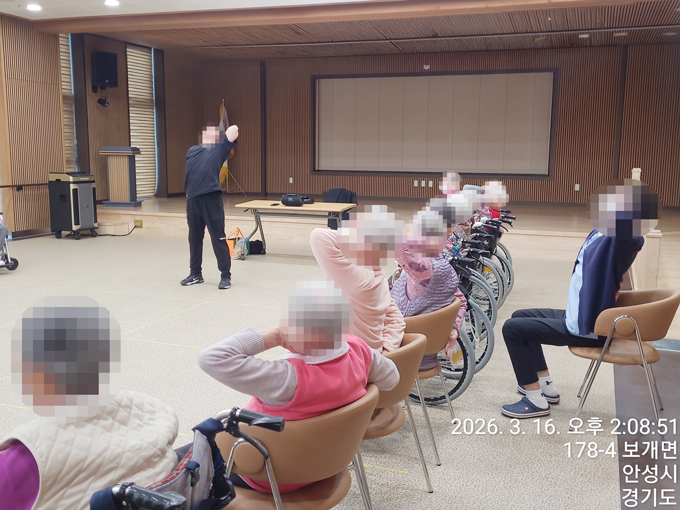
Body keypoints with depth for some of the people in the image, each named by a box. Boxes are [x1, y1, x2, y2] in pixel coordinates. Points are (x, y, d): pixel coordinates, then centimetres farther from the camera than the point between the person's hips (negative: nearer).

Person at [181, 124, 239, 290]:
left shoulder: (220, 149, 7)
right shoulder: (192, 151, 21)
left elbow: (233, 130, 1)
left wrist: (219, 136, 17)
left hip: (211, 198, -5)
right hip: (192, 199, 5)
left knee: (218, 237, -4)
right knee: (194, 238, 13)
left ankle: (226, 275, 5)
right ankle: (196, 273, 25)